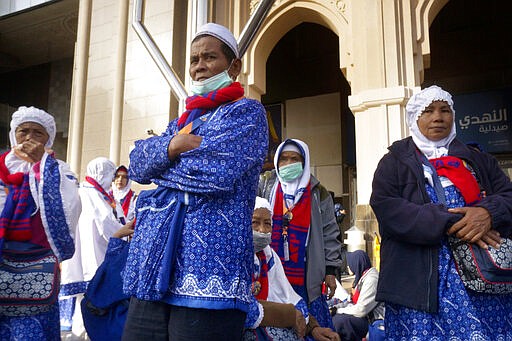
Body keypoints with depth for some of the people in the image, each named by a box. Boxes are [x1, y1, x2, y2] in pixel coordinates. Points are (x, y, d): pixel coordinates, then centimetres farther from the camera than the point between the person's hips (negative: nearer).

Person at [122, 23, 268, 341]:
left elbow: (217, 172, -16)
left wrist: (161, 166, 1)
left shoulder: (247, 112, 1)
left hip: (207, 270, -7)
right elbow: (136, 163, 10)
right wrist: (173, 145, -10)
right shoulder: (183, 120, 23)